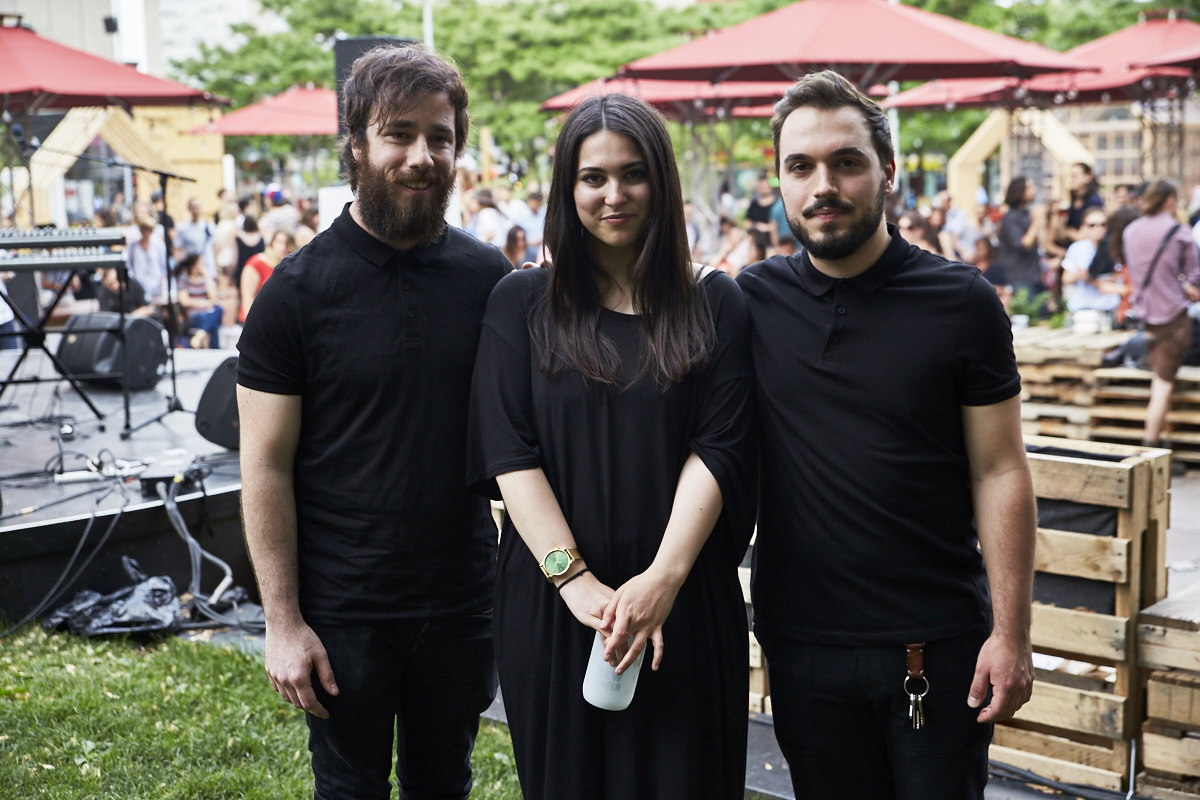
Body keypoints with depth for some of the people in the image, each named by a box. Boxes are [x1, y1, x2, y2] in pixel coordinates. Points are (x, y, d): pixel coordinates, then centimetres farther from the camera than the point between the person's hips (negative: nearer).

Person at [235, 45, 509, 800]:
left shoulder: (490, 277, 0)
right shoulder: (298, 289, -9)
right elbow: (266, 466, -8)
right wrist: (283, 619, -11)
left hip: (464, 600, 3)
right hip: (344, 613, -2)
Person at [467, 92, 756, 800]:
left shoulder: (715, 304, 4)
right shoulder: (522, 303, 5)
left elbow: (718, 449, -5)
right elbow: (508, 452, -4)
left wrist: (664, 576, -18)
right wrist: (575, 579, -15)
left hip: (684, 602, 0)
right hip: (552, 601, 1)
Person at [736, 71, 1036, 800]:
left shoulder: (962, 302, -6)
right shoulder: (751, 302, 0)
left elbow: (1000, 473, -6)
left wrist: (1012, 635, -9)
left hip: (938, 646, -2)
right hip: (800, 643, 2)